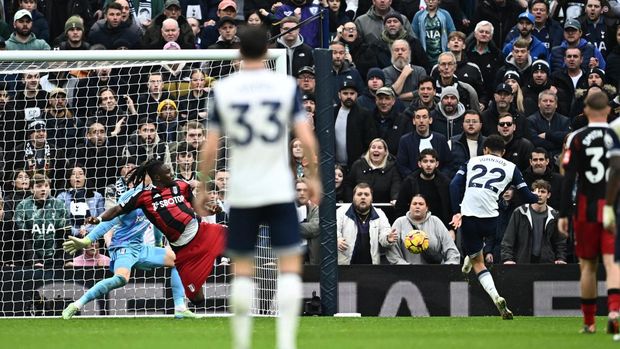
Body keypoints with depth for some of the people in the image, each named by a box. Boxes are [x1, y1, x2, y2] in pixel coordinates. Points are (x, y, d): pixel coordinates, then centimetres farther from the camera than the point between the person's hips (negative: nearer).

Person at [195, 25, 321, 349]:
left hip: (241, 193, 1)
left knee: (242, 267, 11)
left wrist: (202, 189, 10)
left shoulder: (223, 89, -2)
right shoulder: (286, 85, -3)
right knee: (290, 263, 4)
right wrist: (313, 177, 7)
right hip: (280, 190, -1)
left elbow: (209, 149, -1)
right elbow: (307, 140, -7)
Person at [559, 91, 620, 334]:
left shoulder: (577, 139, -1)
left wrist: (563, 214, -2)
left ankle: (589, 322, 16)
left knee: (588, 265, 11)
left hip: (586, 209, 1)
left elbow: (569, 179, -5)